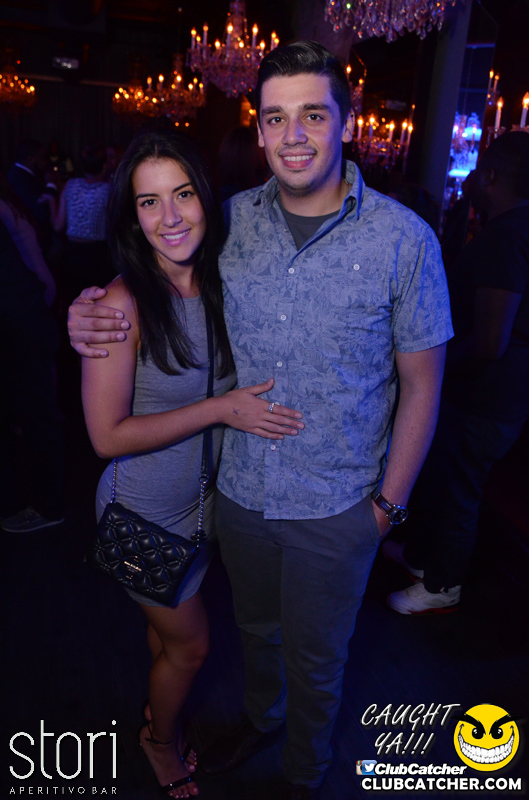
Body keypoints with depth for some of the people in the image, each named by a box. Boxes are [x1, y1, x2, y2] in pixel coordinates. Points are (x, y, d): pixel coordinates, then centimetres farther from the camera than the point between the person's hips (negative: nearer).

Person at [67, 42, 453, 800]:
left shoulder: (404, 240, -15)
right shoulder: (232, 220, -6)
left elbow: (420, 386, -8)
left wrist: (390, 503, -7)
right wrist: (95, 313, -13)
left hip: (335, 509, -3)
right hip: (240, 489, 3)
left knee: (314, 660, 20)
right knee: (256, 628, 28)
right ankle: (259, 720, 61)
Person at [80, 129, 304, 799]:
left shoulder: (218, 283, -6)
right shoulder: (123, 302, -25)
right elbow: (108, 435, -24)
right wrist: (222, 409, -25)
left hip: (204, 500, 5)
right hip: (148, 514, -5)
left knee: (169, 627, 26)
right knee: (190, 643, 15)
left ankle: (158, 715, 56)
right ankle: (161, 740, 48)